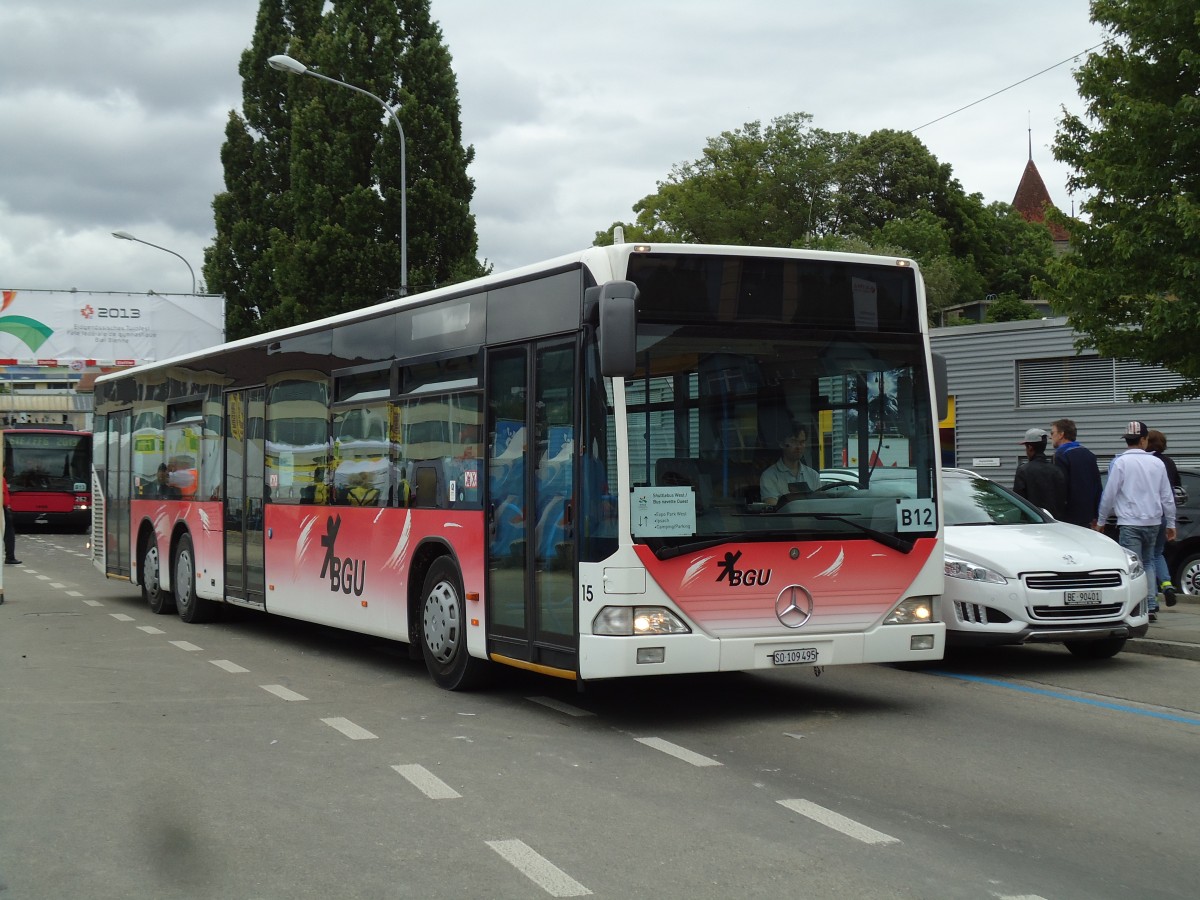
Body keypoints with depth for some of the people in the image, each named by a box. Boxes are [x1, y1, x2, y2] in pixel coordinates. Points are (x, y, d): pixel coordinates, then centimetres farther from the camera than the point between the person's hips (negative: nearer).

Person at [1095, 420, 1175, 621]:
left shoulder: (1120, 462, -8)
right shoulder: (1157, 463, 5)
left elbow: (1109, 494, -7)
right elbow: (1167, 496, 9)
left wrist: (1101, 521, 5)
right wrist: (1171, 524, 18)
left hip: (1130, 523, -5)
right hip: (1153, 522, 5)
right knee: (1146, 564, 17)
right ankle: (1151, 606, 9)